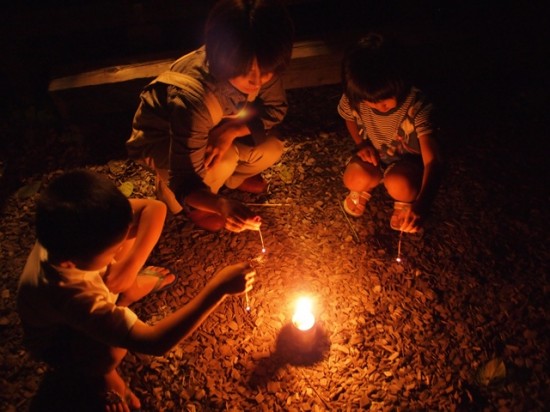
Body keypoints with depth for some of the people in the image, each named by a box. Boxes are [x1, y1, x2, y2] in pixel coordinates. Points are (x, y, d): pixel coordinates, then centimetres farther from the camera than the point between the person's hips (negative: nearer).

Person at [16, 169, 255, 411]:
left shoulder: (75, 231, -33)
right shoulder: (70, 294, -46)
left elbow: (153, 208, -23)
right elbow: (152, 343, -46)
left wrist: (130, 266, -32)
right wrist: (218, 289, -49)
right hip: (58, 341, -5)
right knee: (112, 347, -37)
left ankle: (132, 286, 16)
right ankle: (97, 374, 1)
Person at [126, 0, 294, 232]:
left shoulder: (261, 69, -28)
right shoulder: (191, 98, -41)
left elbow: (276, 109, -11)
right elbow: (185, 183, -38)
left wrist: (232, 130, -29)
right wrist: (221, 205, -59)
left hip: (215, 130, 5)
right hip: (159, 139, -4)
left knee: (271, 149, -17)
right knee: (221, 160, -32)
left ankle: (232, 176, 15)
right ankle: (191, 205, 0)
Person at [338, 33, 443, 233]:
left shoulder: (417, 106, -32)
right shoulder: (354, 98, -22)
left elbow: (432, 160, -37)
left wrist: (420, 206, -52)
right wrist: (361, 143, -15)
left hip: (408, 158, -2)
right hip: (374, 154, 3)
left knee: (400, 185, -36)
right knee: (354, 180, -30)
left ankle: (405, 201, 4)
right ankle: (364, 188, 10)